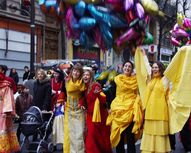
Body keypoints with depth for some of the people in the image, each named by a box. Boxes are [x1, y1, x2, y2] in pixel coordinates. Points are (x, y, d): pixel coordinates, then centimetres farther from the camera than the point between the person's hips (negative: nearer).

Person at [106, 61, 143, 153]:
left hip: (131, 109, -1)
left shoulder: (135, 80, 4)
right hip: (118, 109, 1)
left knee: (130, 135, -4)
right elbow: (112, 94, 7)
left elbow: (138, 94, 8)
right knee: (119, 134, 5)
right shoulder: (117, 79, 5)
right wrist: (110, 107, 0)